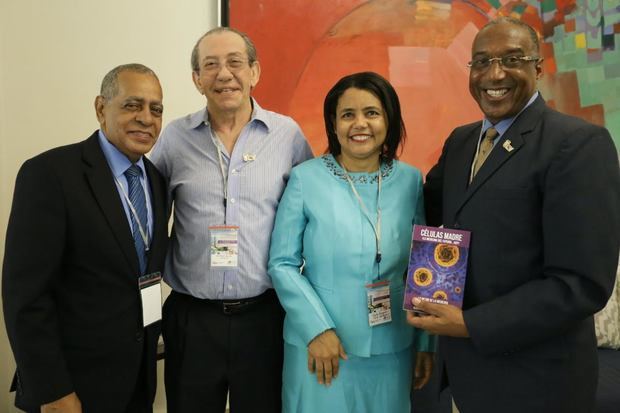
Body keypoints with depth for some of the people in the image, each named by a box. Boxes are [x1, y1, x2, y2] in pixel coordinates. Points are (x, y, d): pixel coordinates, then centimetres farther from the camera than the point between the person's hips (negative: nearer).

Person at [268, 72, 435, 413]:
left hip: (392, 349, 3)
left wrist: (426, 342, 7)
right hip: (319, 344, -2)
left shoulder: (410, 181, -1)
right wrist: (317, 329, -15)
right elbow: (282, 263, -7)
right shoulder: (305, 178, -9)